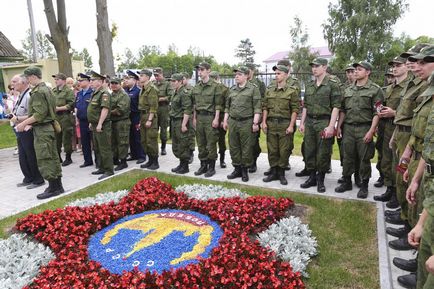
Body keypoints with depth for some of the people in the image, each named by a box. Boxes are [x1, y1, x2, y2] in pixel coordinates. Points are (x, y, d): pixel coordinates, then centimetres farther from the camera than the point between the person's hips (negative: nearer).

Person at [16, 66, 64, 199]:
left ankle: (53, 188, 2)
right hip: (49, 127, 9)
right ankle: (58, 186, 20)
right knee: (53, 157, 12)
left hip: (42, 130, -9)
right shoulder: (47, 89, 13)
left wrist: (24, 123, -13)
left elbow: (39, 114, -21)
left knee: (44, 160, -3)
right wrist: (30, 123, 12)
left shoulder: (37, 92, -16)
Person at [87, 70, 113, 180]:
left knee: (105, 148, -5)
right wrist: (91, 122, 23)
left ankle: (109, 170, 3)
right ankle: (102, 168, 28)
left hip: (102, 126, -10)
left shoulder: (104, 94, -15)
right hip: (95, 126, 10)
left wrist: (99, 124, -27)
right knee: (97, 148, 17)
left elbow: (105, 109, -24)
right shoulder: (94, 93, 17)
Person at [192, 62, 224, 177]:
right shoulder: (196, 87, 12)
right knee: (201, 143, 10)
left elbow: (218, 105, -9)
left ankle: (211, 167, 10)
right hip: (199, 117, 6)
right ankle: (203, 165, 21)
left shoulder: (215, 86, -6)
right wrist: (194, 118, 12)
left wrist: (216, 119, -13)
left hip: (210, 117, -6)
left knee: (211, 144, 0)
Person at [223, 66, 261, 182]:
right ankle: (237, 169, 21)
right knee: (234, 147, 9)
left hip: (247, 122, -5)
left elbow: (257, 107, -7)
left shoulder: (253, 89, -2)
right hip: (232, 122, 5)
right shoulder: (232, 89, 14)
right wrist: (225, 120, 12)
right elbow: (227, 106, 18)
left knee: (246, 148, 1)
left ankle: (245, 170, 14)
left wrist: (255, 122, -13)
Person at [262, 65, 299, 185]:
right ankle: (274, 172, 20)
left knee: (284, 150, 2)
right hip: (271, 124, 4)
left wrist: (291, 125, -12)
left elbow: (295, 110, -6)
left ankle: (281, 173, 16)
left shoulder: (292, 91, -2)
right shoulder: (269, 91, 11)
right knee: (272, 149, 8)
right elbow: (265, 107, 12)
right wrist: (264, 122, 3)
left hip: (285, 124, -4)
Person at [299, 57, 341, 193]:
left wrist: (331, 126, -17)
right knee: (309, 151, 9)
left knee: (323, 154, 1)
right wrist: (302, 123, 11)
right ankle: (312, 178, 23)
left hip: (324, 122, -5)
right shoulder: (309, 85, 13)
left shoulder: (333, 85, -5)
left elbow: (336, 107, -10)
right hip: (309, 122, 6)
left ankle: (321, 180, 15)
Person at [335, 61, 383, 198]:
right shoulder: (348, 90, 13)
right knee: (347, 156, 9)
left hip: (364, 128, -4)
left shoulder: (375, 89, -2)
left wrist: (371, 131, -14)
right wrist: (339, 126, 8)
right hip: (348, 128, 4)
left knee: (364, 158, 3)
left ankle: (364, 186, 16)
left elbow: (377, 113, -7)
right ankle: (347, 182, 22)